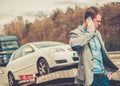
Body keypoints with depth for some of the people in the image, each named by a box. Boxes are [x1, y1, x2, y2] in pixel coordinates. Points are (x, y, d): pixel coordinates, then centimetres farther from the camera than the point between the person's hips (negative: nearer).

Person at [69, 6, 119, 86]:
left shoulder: (97, 33, 18)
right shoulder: (76, 33, -5)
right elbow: (74, 44, -29)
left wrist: (108, 70, 19)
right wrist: (90, 32, -18)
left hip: (103, 75, 7)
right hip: (90, 77, -7)